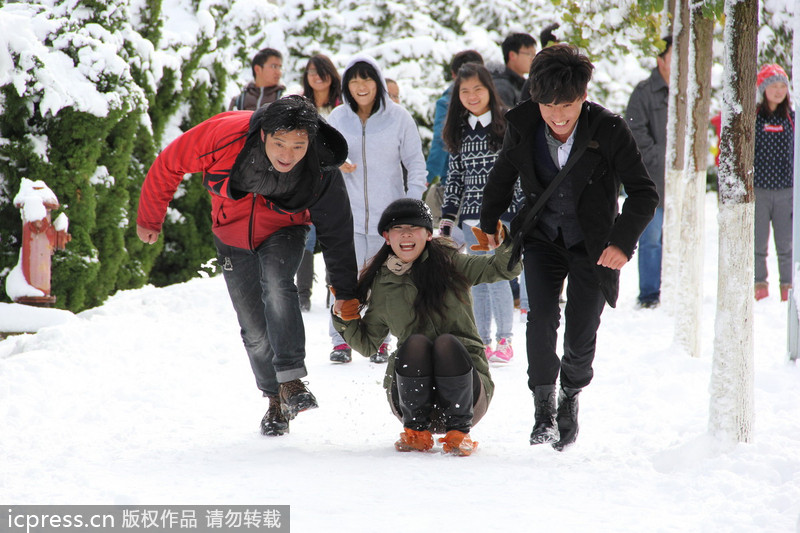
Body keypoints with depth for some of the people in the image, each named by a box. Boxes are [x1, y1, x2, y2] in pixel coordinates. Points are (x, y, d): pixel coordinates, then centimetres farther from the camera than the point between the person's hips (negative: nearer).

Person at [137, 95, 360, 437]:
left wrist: (345, 293, -13)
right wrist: (149, 219, -4)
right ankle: (276, 398, 23)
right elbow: (170, 165, -17)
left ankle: (291, 381, -32)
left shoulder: (321, 172, -30)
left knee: (277, 285, -32)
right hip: (234, 238, 1)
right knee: (254, 329, 2)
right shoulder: (225, 134, -34)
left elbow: (337, 232, -15)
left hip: (283, 233, -1)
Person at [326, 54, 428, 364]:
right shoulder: (337, 118, 4)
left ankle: (380, 341, 17)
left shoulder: (398, 117, -2)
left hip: (388, 213, -1)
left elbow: (416, 164, 3)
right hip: (348, 212, 1)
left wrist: (412, 203, -7)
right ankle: (341, 341, 4)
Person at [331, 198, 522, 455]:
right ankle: (416, 431, -13)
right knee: (415, 343, -27)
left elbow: (506, 268, -5)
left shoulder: (449, 263, 1)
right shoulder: (381, 285, 8)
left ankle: (459, 432, -16)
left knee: (447, 343, -30)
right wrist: (344, 317, -2)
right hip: (410, 389, 1)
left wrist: (503, 245, -26)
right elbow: (367, 343, 16)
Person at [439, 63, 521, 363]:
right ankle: (482, 342, 11)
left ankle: (504, 341, 2)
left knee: (496, 276, -9)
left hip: (503, 212, -5)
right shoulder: (459, 130, 11)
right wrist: (447, 217, 10)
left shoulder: (508, 123, -4)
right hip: (471, 215, 5)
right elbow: (455, 177, 15)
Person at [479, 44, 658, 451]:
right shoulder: (522, 125, -10)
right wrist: (490, 224, 15)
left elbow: (644, 193, -12)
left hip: (592, 245, -2)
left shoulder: (609, 131, -19)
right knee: (542, 317, -19)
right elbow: (501, 177, 11)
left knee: (581, 339, -3)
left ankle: (570, 395, 29)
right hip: (542, 238, 2)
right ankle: (544, 408, -5)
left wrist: (623, 242, -22)